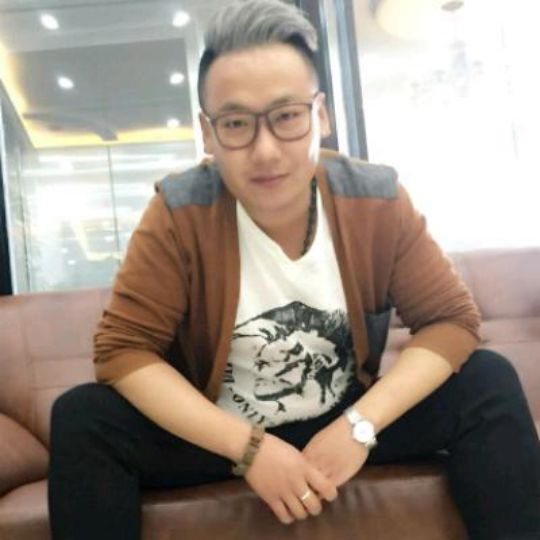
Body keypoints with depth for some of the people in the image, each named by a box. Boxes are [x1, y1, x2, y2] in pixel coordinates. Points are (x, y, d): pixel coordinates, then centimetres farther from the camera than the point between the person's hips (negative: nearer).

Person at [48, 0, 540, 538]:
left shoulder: (377, 201, -13)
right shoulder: (178, 214, -18)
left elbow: (453, 319, -9)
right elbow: (122, 348, -18)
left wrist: (360, 426, -23)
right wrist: (249, 446, -26)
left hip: (344, 421, 2)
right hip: (221, 433, -1)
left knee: (488, 382, -17)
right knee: (81, 419, -23)